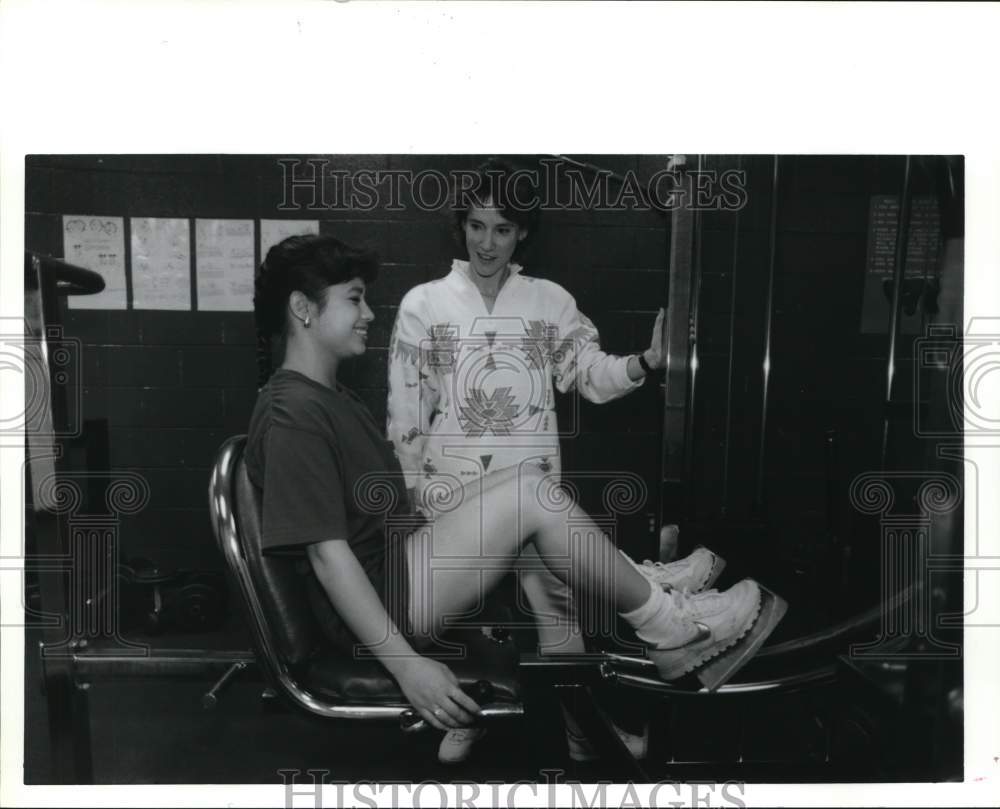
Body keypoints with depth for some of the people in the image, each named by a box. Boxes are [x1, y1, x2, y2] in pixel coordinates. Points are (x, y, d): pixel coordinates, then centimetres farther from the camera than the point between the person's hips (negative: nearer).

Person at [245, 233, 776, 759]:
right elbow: (329, 554, -22)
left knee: (526, 480, 1)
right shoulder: (294, 413, -17)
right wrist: (406, 665, -23)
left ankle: (645, 590, 4)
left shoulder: (330, 397, 15)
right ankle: (664, 625, -3)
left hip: (392, 569, 10)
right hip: (370, 613, -10)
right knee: (530, 493, -19)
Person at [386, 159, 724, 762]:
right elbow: (406, 407, 0)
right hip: (453, 490, 0)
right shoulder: (423, 304, 0)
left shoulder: (551, 301, 3)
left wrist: (645, 363, -18)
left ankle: (585, 726, 24)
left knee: (559, 599, 6)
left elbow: (592, 374, 0)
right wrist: (412, 486, -1)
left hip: (533, 487, 0)